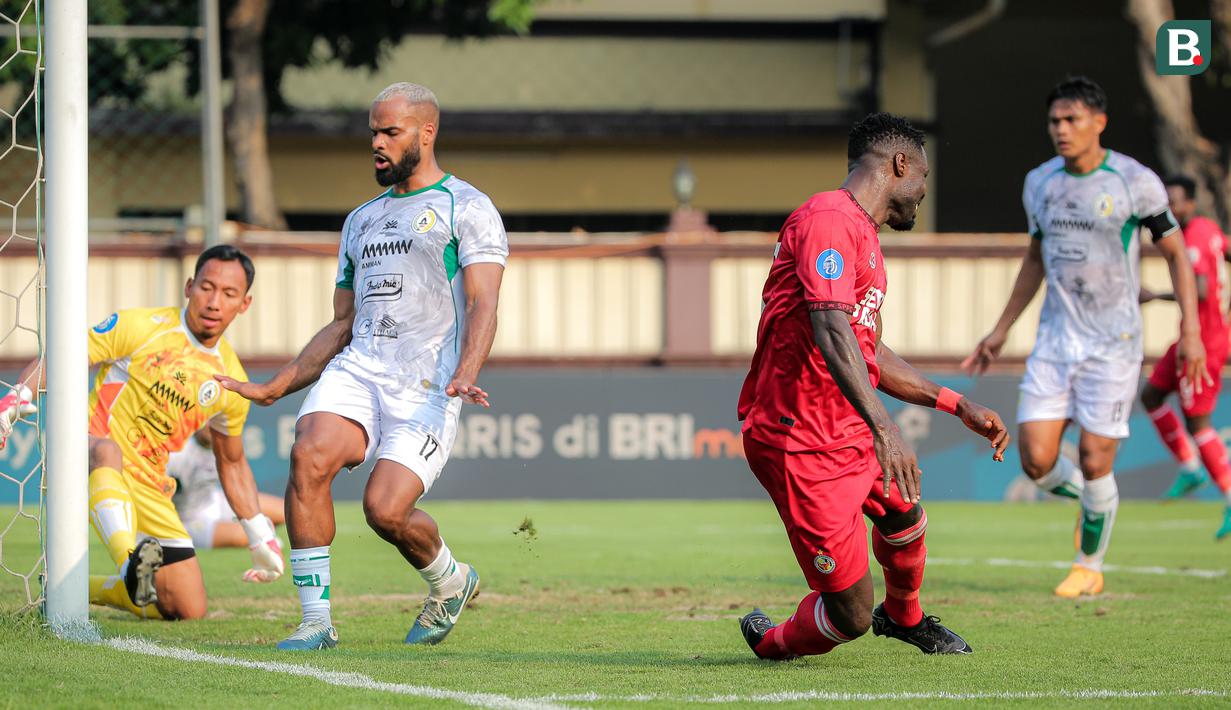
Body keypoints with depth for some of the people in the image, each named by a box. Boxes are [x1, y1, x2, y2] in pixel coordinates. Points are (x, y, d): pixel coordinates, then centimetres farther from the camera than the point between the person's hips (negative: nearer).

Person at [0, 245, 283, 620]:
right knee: (107, 449, -42)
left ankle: (86, 589, 22)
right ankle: (131, 564, -60)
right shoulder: (139, 327, -6)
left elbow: (231, 462, 22)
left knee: (189, 610, -2)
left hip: (148, 487, 5)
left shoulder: (230, 381, 7)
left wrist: (260, 535, 19)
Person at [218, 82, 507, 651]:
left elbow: (483, 306, -9)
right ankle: (316, 621, -20)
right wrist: (274, 388, 19)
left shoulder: (467, 209, 4)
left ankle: (449, 580, 15)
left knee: (384, 510, -20)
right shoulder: (362, 219, 24)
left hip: (426, 388, -5)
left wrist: (464, 375, -27)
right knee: (310, 455, -25)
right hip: (356, 371, 5)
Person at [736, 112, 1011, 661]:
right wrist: (882, 426, -41)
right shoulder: (830, 220, -17)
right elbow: (831, 331, -30)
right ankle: (773, 644, 22)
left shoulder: (864, 237, 18)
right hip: (802, 444, -11)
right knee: (850, 616, -7)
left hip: (851, 431, 11)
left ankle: (904, 617, 60)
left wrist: (958, 406, 28)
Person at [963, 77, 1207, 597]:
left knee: (1094, 462, -5)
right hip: (1055, 339, 4)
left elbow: (1176, 254, 0)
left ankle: (1089, 568, 16)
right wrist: (1000, 331, 22)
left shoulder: (1135, 182, -8)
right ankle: (1089, 498, 27)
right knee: (1037, 462, -6)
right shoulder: (1040, 183, 6)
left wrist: (1190, 330, -9)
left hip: (1113, 344, -4)